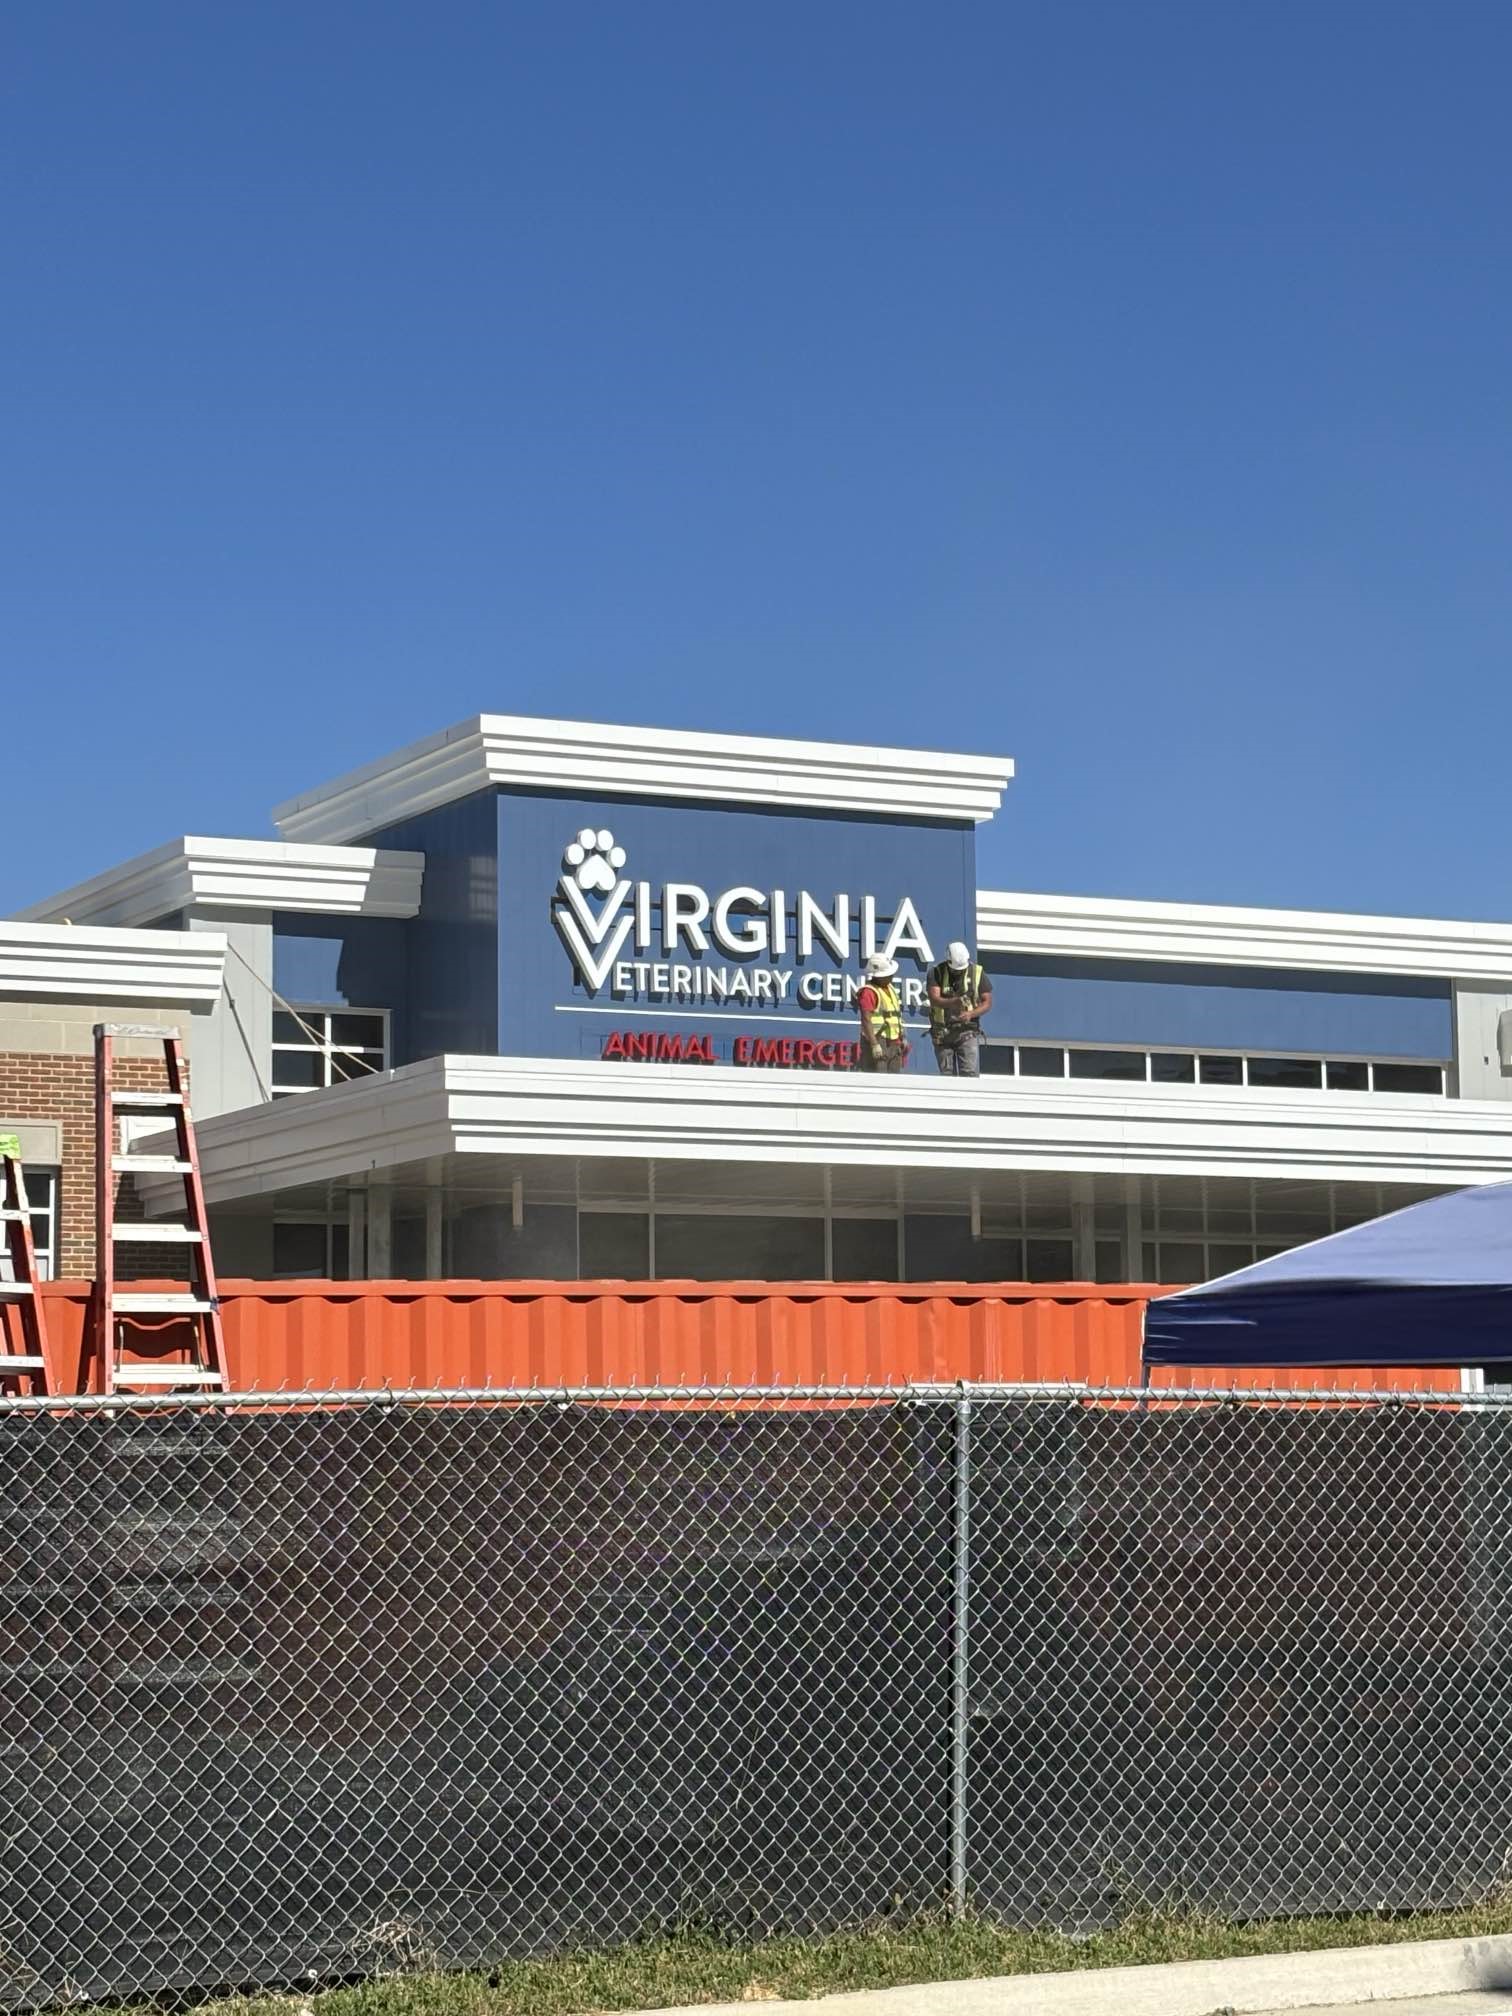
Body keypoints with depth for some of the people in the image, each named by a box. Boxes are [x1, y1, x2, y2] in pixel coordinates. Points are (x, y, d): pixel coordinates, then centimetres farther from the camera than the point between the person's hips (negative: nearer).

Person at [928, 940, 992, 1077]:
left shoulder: (977, 973, -1)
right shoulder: (936, 973, -3)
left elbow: (987, 1002, 1)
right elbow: (934, 999, -17)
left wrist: (971, 1014, -17)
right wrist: (953, 1002, -37)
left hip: (967, 1031, -1)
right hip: (942, 1033, 1)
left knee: (970, 1073, -12)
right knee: (947, 1076, 5)